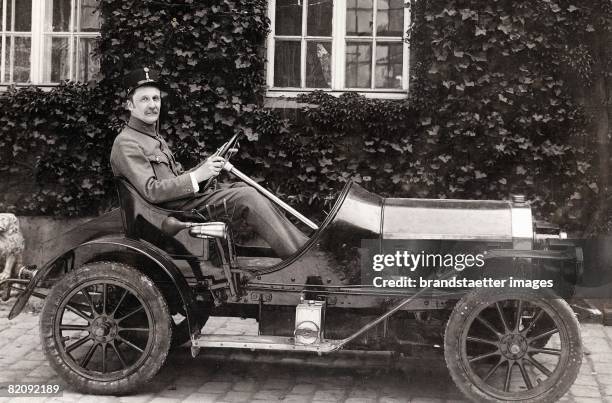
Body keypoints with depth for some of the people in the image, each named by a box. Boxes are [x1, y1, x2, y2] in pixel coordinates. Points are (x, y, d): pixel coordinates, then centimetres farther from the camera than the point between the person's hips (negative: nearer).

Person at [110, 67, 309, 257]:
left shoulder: (154, 138, 22)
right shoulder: (126, 144, -11)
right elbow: (151, 191, -21)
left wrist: (208, 165, 3)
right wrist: (196, 177, -22)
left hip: (183, 201, 10)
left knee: (241, 187, 1)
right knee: (246, 196, -17)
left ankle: (302, 243, -2)